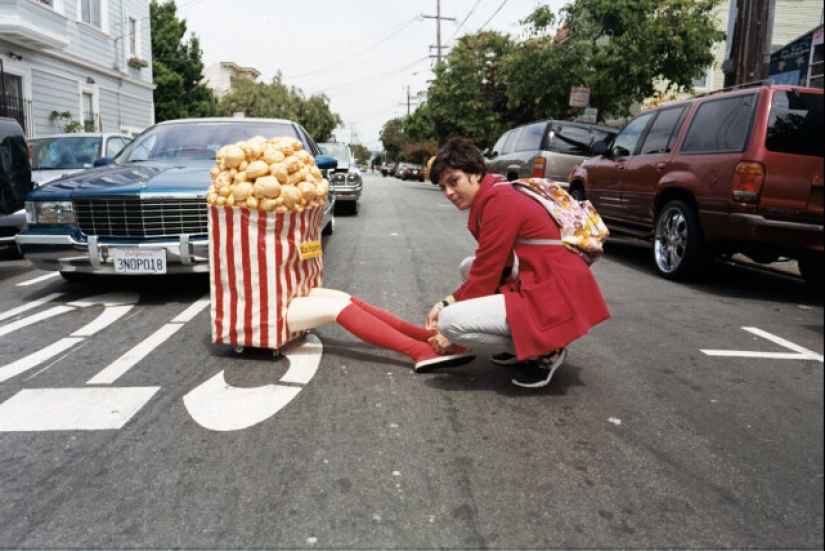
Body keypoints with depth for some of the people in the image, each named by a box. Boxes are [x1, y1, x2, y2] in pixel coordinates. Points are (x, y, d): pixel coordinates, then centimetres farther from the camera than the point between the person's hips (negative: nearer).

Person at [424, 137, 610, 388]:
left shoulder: (500, 202, -16)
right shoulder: (493, 198, 14)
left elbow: (486, 275, -14)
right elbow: (486, 268, 16)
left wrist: (450, 333, -3)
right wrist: (447, 303, 8)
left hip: (555, 297, -10)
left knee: (449, 322, -16)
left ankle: (543, 351, 0)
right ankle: (523, 345, 14)